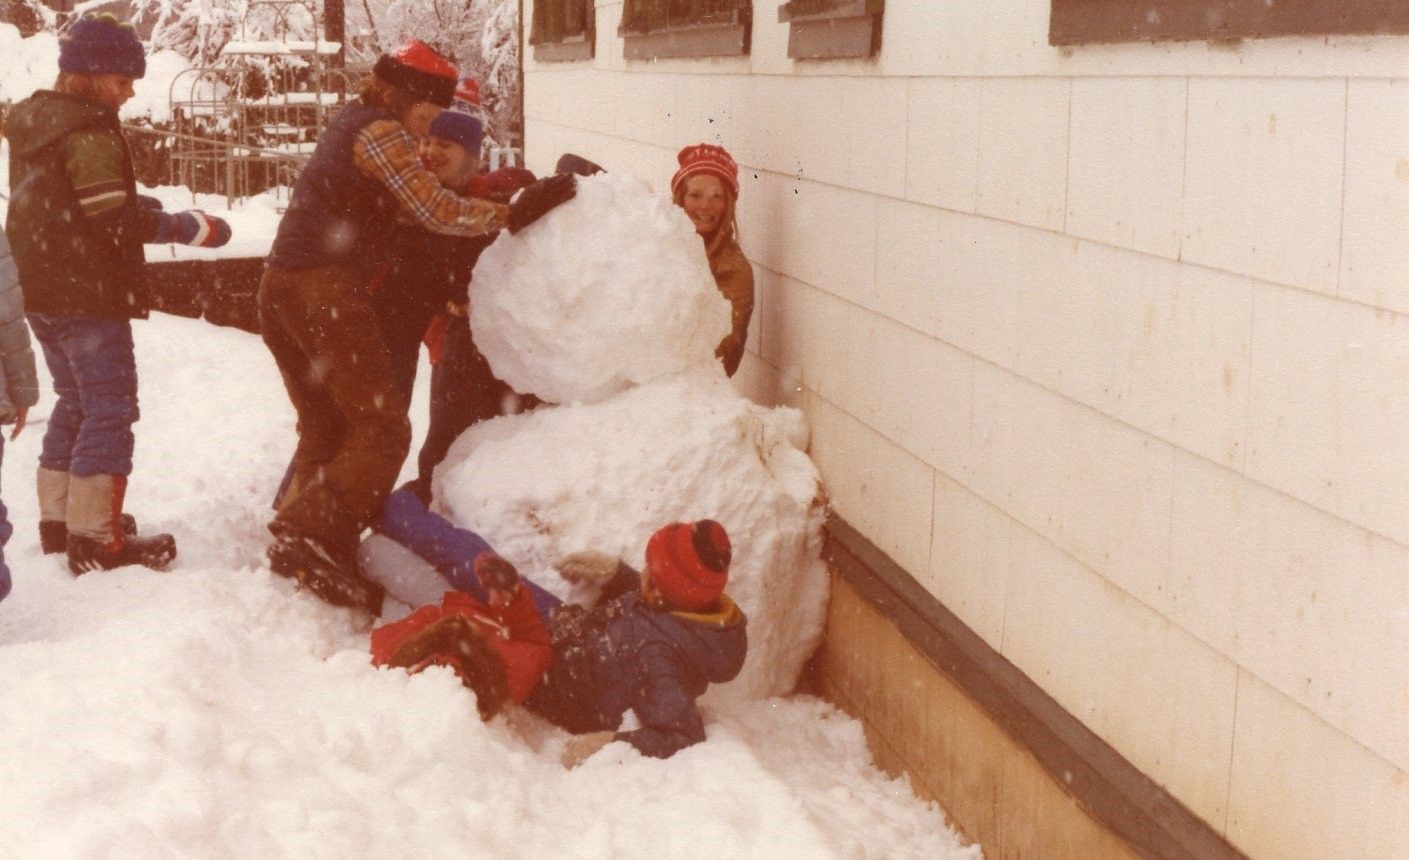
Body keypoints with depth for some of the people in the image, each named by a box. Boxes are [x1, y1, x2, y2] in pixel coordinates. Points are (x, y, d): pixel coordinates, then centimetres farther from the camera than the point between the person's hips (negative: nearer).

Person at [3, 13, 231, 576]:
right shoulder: (90, 132, -17)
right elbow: (113, 219, -23)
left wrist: (138, 207, 14)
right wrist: (185, 227, -14)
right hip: (89, 295, -9)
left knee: (75, 402, 20)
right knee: (110, 409, -4)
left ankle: (59, 518, 25)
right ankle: (95, 539, -5)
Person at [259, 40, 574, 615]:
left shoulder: (351, 124, 22)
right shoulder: (380, 132, -7)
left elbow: (414, 203, 20)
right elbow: (436, 211, -16)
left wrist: (495, 187, 11)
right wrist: (514, 213, -11)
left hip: (280, 287, 10)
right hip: (326, 288, -10)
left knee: (324, 428, 16)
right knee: (383, 427, -9)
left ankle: (296, 546, 15)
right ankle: (314, 541, -19)